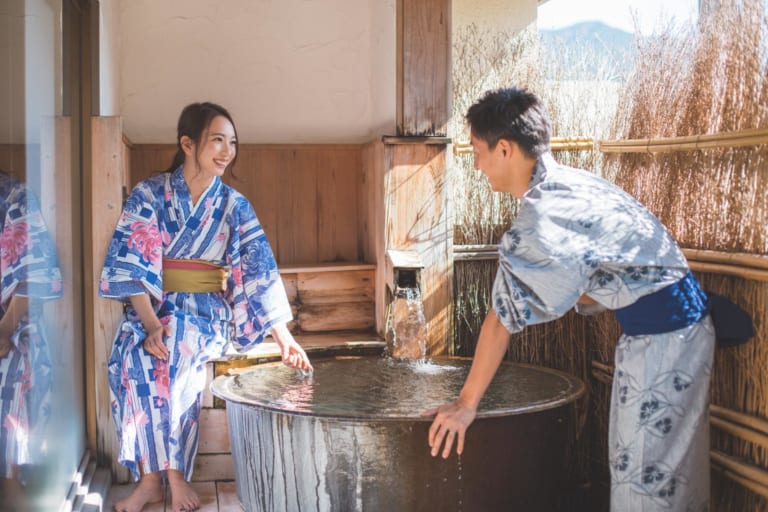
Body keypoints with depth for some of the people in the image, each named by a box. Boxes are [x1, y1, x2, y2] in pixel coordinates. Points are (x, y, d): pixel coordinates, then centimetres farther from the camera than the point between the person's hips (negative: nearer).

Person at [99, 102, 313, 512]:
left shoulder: (234, 205, 2)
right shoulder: (148, 194, -2)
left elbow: (260, 270, -2)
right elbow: (130, 264, -8)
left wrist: (284, 337, -9)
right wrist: (150, 322, -22)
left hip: (205, 309, 0)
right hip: (150, 306, 0)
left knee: (176, 346, -33)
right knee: (130, 353, -31)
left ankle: (162, 474, -21)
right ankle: (152, 476, -19)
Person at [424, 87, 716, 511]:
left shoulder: (540, 218, -22)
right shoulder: (570, 183, 5)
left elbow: (504, 318, -19)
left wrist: (467, 403, -12)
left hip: (661, 335, -9)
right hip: (681, 320, 9)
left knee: (643, 474, 1)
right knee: (672, 472, 18)